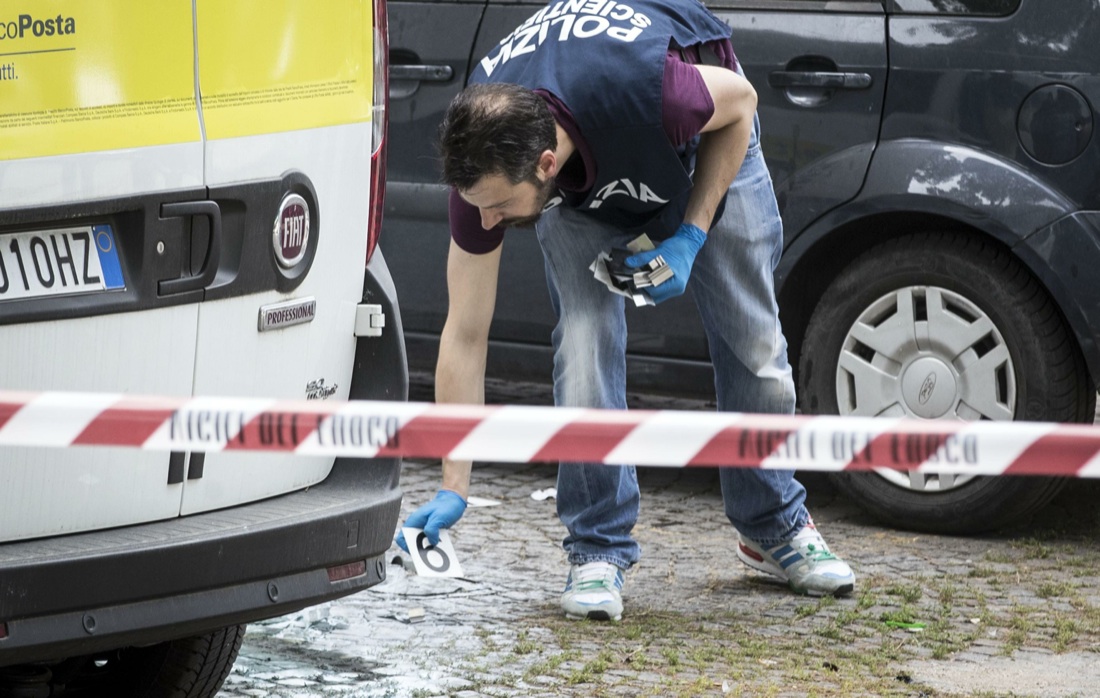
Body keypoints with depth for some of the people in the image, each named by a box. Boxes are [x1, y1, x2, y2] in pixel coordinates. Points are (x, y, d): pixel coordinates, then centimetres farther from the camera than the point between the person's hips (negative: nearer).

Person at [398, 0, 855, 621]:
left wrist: (690, 237, -26)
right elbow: (466, 336, -24)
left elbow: (739, 101, -21)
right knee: (586, 332, -18)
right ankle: (599, 549, -6)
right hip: (583, 176, 1)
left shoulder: (644, 94, -47)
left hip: (709, 133, -1)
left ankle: (776, 527, 24)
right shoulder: (484, 163, -35)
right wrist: (454, 490, -24)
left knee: (751, 332, 4)